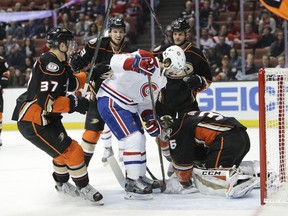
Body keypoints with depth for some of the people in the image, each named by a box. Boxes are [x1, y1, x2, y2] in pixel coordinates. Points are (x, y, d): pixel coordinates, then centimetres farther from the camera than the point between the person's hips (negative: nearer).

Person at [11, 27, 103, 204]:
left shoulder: (59, 63, 7)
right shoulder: (50, 65, -25)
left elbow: (71, 82, 24)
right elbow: (46, 101, -29)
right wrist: (74, 104, -21)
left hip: (47, 118, 11)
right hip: (33, 121, -11)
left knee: (65, 149, 25)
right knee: (71, 150, -8)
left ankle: (62, 183, 47)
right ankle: (84, 188, 8)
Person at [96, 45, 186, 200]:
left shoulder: (161, 80, 9)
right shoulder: (147, 59, -21)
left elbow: (146, 100, 16)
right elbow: (116, 61, -32)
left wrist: (149, 118, 0)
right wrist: (136, 63, -48)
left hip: (129, 105, 10)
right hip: (111, 101, -10)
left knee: (140, 140, 17)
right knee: (134, 139, -17)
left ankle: (139, 177, 33)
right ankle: (132, 184, -14)